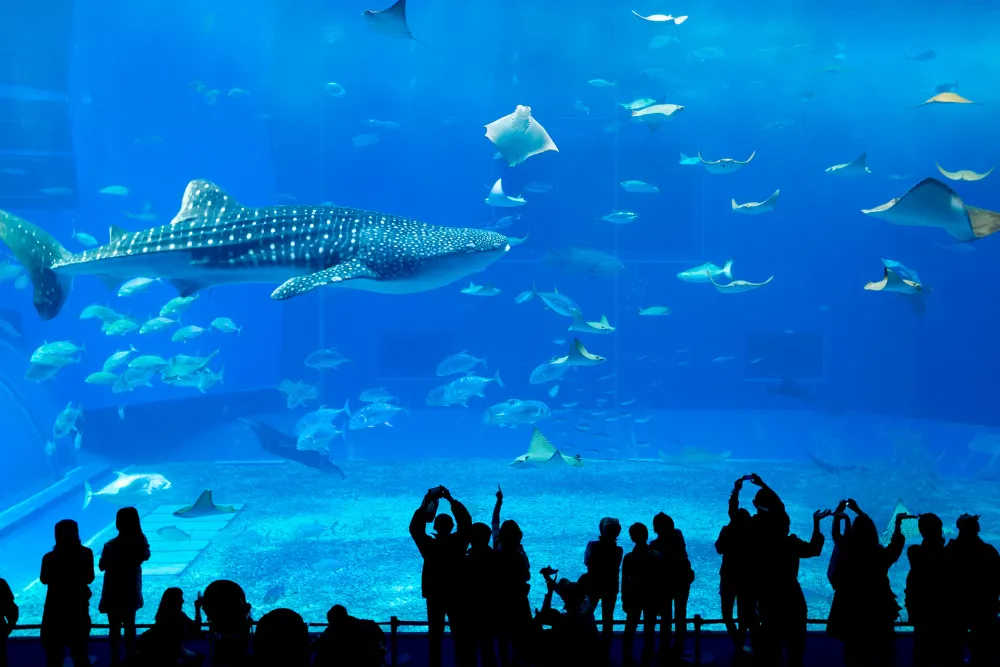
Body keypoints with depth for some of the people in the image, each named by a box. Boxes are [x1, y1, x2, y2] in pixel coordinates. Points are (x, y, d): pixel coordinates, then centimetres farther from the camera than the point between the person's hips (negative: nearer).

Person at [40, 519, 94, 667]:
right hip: (78, 609, 3)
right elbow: (89, 579, 0)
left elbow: (44, 580, 0)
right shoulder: (86, 554, -11)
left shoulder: (50, 558, -18)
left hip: (55, 611, -2)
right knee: (80, 654, 19)